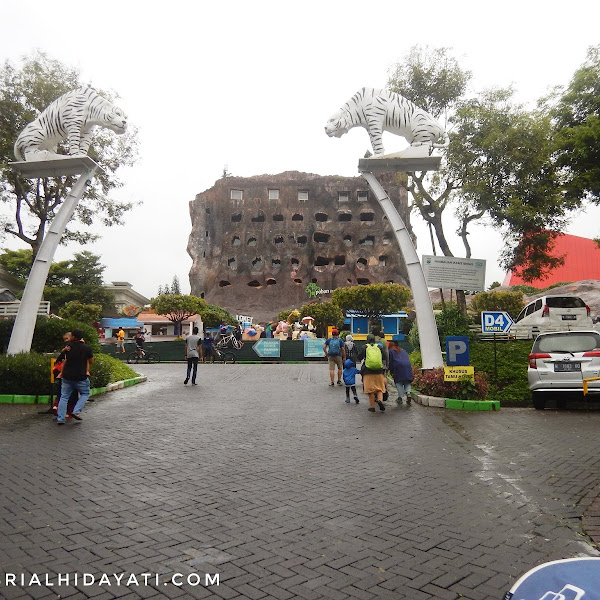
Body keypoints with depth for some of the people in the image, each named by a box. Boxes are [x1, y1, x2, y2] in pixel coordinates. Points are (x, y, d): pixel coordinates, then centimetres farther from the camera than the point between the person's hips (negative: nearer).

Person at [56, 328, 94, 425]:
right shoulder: (86, 348, -8)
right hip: (80, 377, -2)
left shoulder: (69, 346, -2)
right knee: (85, 394, 17)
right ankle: (76, 412, 1)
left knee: (64, 397, 10)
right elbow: (91, 361, 4)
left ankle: (60, 418, 7)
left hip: (67, 376, 2)